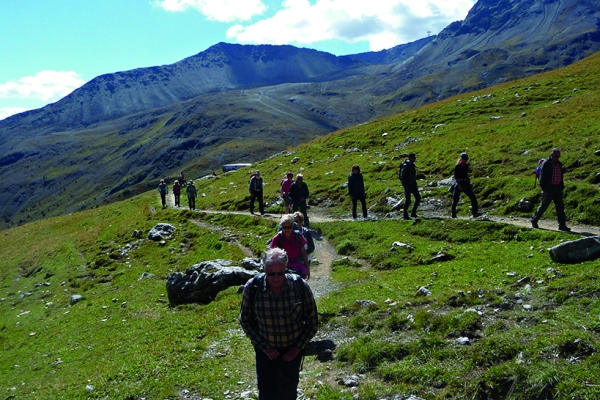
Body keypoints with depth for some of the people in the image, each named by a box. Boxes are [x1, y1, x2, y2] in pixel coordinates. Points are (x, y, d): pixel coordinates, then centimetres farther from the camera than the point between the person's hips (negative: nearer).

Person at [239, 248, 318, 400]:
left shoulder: (300, 286, -21)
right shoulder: (252, 288, -20)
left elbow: (312, 321, -8)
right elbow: (245, 320, -6)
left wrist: (298, 348, -10)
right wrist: (264, 346, -10)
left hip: (293, 349, 1)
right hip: (266, 350, 0)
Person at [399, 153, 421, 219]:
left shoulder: (412, 165, 11)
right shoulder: (405, 165, -16)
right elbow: (402, 176, -19)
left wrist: (416, 185, 18)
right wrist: (406, 186, -22)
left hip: (413, 184, 8)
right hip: (407, 185, -8)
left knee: (418, 197, 2)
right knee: (407, 200, -3)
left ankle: (413, 213, 11)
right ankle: (405, 215, 9)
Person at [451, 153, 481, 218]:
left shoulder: (466, 166, 9)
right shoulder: (457, 166, -9)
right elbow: (456, 177, -14)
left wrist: (469, 183, 19)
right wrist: (459, 185, -22)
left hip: (465, 184, 6)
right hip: (458, 184, -6)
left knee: (473, 198, -6)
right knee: (455, 200, -1)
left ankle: (475, 213, -6)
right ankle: (453, 215, 10)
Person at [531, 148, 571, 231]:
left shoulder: (559, 164, 13)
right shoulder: (546, 164, -9)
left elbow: (561, 177, 20)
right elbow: (542, 177, -14)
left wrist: (561, 188, 17)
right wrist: (544, 189, -19)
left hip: (557, 189, 6)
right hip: (549, 189, -6)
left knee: (560, 207, 2)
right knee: (543, 206, 2)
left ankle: (562, 225, 4)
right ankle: (534, 220, 18)